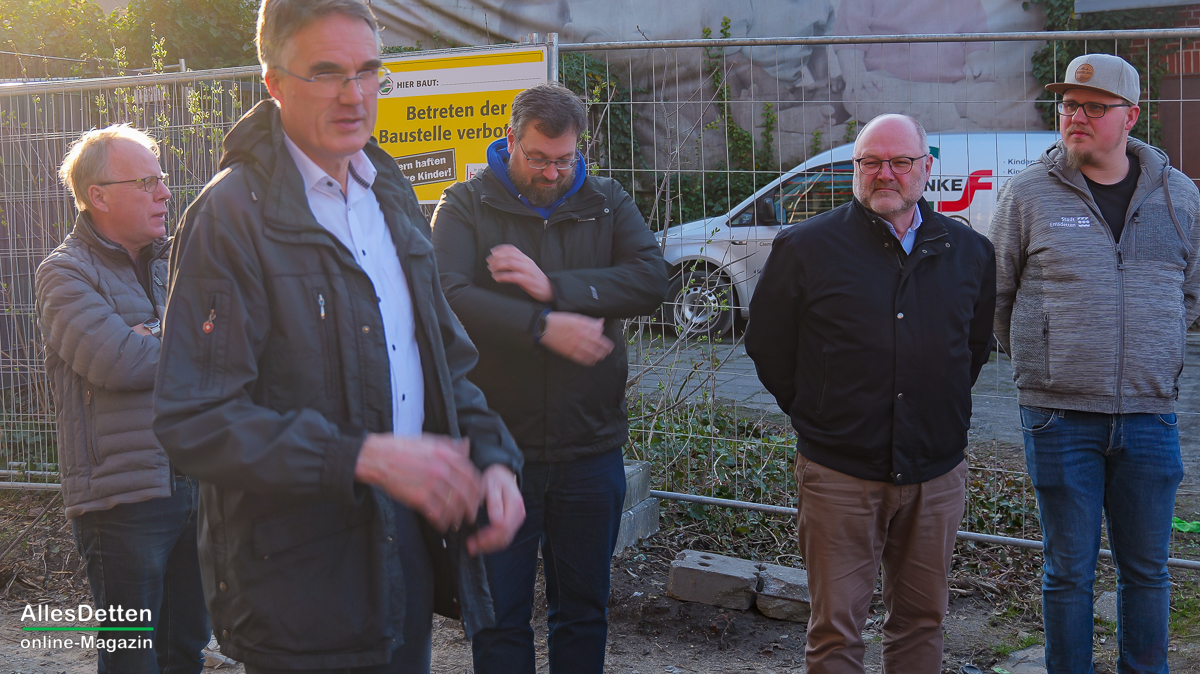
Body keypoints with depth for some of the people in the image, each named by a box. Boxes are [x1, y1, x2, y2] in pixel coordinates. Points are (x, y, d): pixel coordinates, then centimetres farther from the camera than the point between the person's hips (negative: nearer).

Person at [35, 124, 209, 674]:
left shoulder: (167, 262, 13)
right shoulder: (65, 274, -6)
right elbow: (122, 362, -21)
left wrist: (160, 342, -15)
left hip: (192, 481, 6)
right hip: (123, 495, -6)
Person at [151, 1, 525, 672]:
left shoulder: (390, 195, 13)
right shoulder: (232, 215, -13)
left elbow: (447, 358, 18)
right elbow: (195, 420, -19)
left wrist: (492, 459, 0)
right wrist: (363, 457, -25)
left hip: (410, 539, 7)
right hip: (301, 568, -7)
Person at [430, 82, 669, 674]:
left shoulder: (607, 203, 6)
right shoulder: (464, 207, -2)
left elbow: (651, 279, -11)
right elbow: (446, 296, -19)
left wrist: (554, 287, -20)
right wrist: (544, 328, -24)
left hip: (591, 448, 3)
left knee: (584, 609, 15)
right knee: (500, 614, 9)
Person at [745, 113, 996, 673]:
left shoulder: (968, 251, 7)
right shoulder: (805, 247, -3)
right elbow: (765, 343, 5)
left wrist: (944, 412, 14)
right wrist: (813, 416, 4)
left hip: (936, 475, 3)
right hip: (840, 475, -3)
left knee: (922, 620, 13)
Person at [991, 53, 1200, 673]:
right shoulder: (1028, 193, -1)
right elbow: (998, 295, 6)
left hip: (1150, 414, 2)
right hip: (1060, 417, -2)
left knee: (1147, 568, 12)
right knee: (1069, 570, 6)